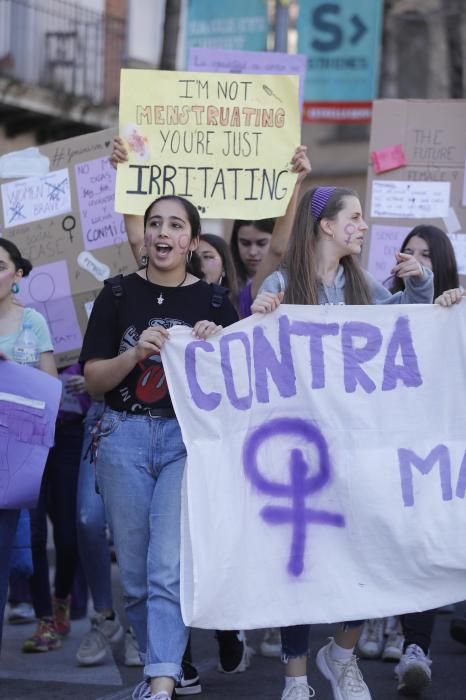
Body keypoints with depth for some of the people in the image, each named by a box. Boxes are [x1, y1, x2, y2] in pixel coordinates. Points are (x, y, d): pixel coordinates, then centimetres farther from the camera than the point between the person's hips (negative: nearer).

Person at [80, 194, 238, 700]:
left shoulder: (214, 304, 6)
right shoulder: (118, 294, 5)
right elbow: (94, 380, 2)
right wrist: (136, 353, -14)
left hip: (189, 438, -2)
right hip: (124, 435, 2)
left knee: (169, 565, -14)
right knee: (134, 568, 5)